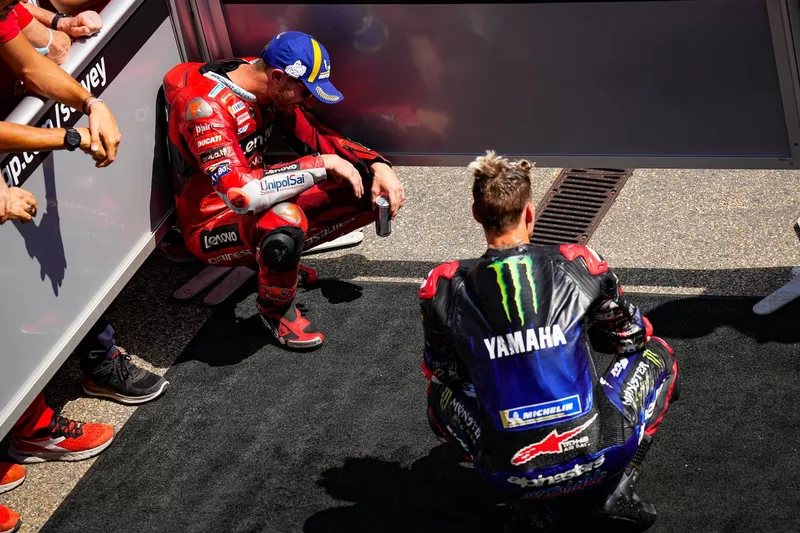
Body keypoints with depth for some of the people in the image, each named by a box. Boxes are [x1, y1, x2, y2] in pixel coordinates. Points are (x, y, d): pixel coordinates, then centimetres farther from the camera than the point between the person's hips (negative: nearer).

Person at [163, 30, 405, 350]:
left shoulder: (270, 86, -5)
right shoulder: (206, 106, -29)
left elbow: (316, 137, 7)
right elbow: (239, 194, -41)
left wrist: (377, 165, -10)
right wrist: (323, 164, -35)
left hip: (260, 208, 8)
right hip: (212, 227, -8)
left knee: (369, 192, -5)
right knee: (285, 219, -41)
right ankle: (276, 309, -11)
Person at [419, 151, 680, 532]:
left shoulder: (443, 289, -7)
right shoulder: (579, 265, -7)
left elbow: (442, 373, 8)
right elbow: (630, 338, 8)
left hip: (509, 474, 1)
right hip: (600, 454, -1)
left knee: (440, 396, 31)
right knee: (656, 353, 26)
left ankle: (526, 502, 13)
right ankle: (615, 493, 10)